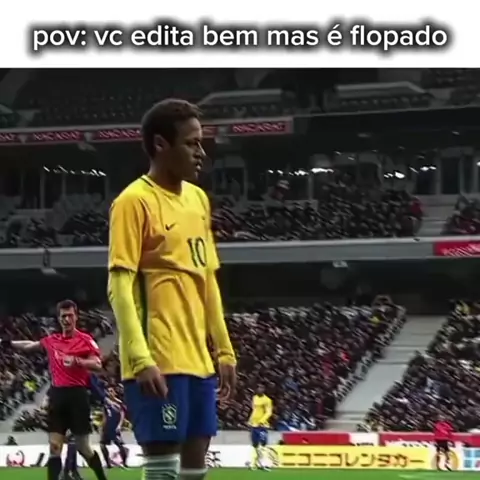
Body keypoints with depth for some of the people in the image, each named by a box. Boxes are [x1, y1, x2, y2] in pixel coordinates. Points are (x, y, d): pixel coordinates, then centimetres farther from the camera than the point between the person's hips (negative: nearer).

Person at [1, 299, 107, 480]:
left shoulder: (86, 340, -2)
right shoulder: (51, 340, 13)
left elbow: (97, 365, -12)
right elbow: (29, 346, 30)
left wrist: (76, 361, -27)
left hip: (77, 394, -5)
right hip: (57, 394, 5)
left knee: (83, 446, 0)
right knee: (54, 446, -2)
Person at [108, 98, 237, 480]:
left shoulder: (198, 199, 15)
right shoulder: (135, 201, -9)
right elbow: (120, 285, -15)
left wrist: (224, 349, 17)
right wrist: (141, 358, -23)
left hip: (198, 357, 8)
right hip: (158, 361, -8)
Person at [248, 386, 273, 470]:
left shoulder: (267, 400, -8)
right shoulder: (254, 398, 15)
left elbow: (269, 412, -14)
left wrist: (261, 420, -26)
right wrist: (250, 420, 21)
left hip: (262, 425, -7)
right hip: (253, 425, 7)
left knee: (262, 444, -13)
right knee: (255, 445, 11)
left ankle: (262, 464, -15)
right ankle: (255, 463, 20)